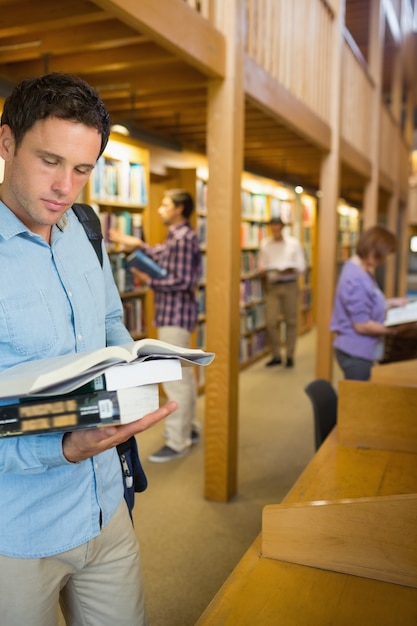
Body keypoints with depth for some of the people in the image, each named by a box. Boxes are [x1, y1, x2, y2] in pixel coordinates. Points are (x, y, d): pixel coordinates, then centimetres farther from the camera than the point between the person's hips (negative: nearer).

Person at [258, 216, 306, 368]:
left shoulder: (294, 243, 2)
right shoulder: (264, 244, 5)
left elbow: (301, 266, 0)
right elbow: (261, 264, 9)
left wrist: (290, 270, -19)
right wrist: (262, 269, -14)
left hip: (289, 285, -1)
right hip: (272, 285, 1)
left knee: (291, 321, 4)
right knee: (271, 321, -4)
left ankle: (290, 355, 14)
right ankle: (276, 355, 10)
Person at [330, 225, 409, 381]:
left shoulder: (358, 269, 6)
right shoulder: (356, 280, -25)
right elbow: (362, 325, -24)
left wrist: (390, 303, 12)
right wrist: (394, 329, -14)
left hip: (358, 350, 10)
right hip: (355, 352, -10)